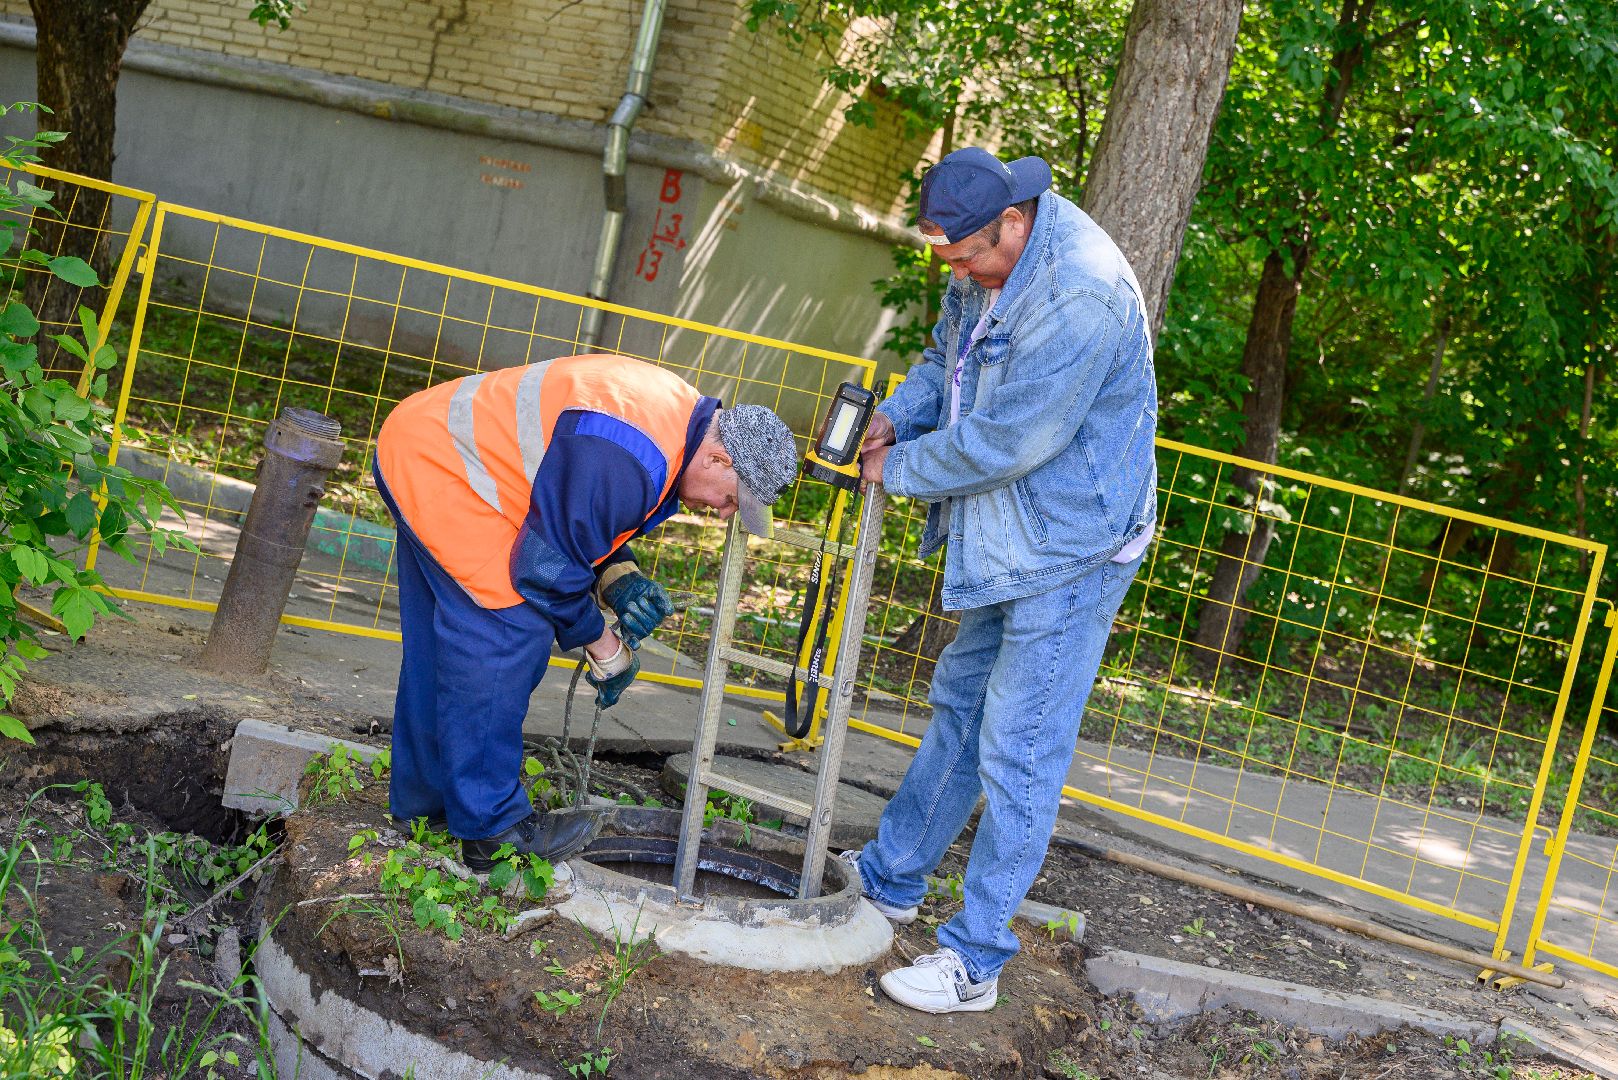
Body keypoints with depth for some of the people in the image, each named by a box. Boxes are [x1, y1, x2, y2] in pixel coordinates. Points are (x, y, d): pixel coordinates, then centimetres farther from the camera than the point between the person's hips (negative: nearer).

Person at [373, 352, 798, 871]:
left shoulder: (678, 415, 2)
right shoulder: (627, 461, -32)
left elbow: (578, 515, 13)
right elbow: (547, 565, -24)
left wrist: (618, 577, -4)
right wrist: (602, 645, -10)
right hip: (434, 464, -11)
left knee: (441, 645, 17)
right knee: (510, 632, -14)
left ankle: (423, 800, 29)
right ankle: (490, 824, -6)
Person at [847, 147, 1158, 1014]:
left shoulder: (1079, 298, -29)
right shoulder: (990, 258, 2)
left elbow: (1006, 440, -27)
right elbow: (948, 357, 18)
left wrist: (900, 470, -13)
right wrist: (895, 417, -1)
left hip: (1071, 553, -10)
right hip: (1011, 542, 10)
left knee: (1018, 755, -4)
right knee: (961, 704, 21)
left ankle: (974, 960, 6)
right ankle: (890, 878, 37)